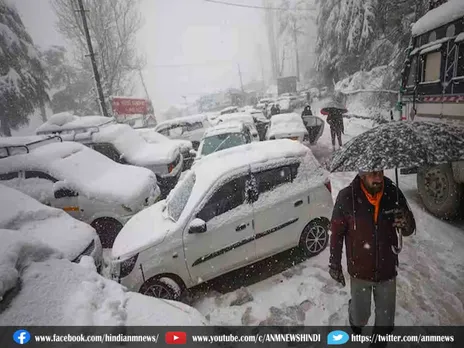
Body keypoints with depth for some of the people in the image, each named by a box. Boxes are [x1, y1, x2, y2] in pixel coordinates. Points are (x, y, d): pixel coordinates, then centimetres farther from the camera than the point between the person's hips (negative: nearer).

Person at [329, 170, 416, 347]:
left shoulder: (394, 193, -14)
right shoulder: (346, 197, -22)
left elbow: (409, 230, -4)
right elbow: (337, 233, -10)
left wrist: (406, 223, -28)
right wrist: (334, 264, -3)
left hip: (387, 269, 2)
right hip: (360, 270, -2)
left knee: (386, 318, 20)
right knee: (360, 315, 17)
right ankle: (355, 318, 53)